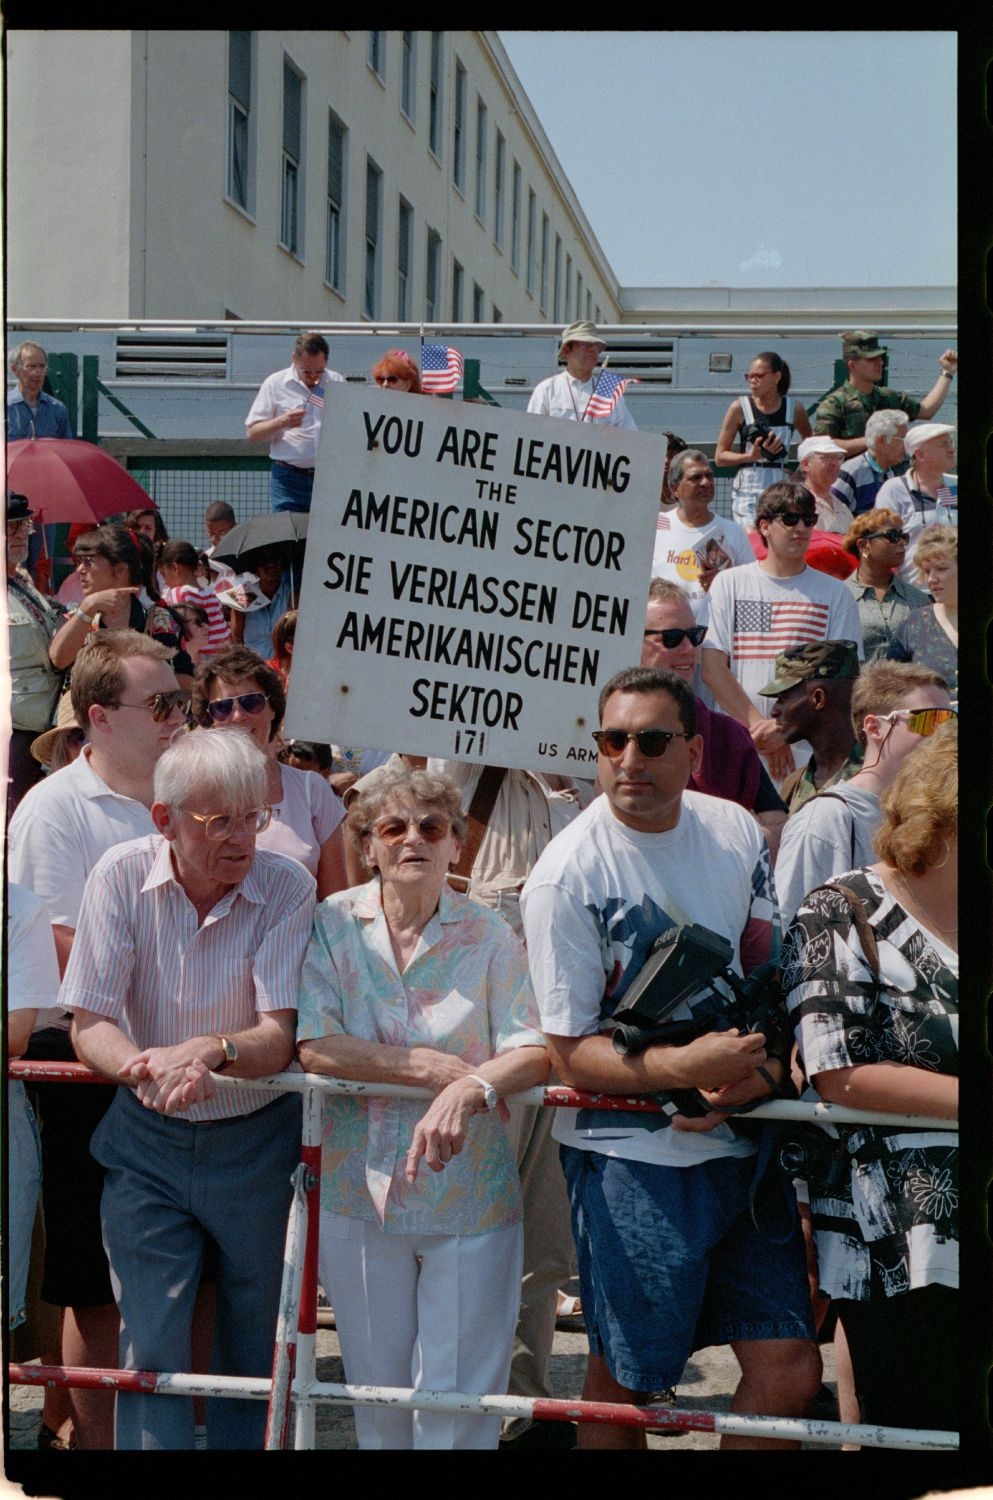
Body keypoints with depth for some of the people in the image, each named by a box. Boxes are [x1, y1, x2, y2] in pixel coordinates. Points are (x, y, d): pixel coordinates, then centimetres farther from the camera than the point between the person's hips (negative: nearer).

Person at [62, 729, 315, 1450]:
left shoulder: (286, 886, -14)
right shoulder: (123, 875, -10)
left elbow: (278, 1039, -19)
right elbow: (89, 1025, -11)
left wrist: (211, 1050, -40)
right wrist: (144, 1068, -32)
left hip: (257, 1140, 0)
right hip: (146, 1140, 0)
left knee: (254, 1339, 10)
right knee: (151, 1343, -3)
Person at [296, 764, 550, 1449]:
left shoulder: (489, 935, -2)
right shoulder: (333, 924, -2)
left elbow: (535, 1051, -10)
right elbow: (312, 1044, -12)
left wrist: (468, 1089, -30)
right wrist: (428, 1066, -17)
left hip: (471, 1195, -1)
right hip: (361, 1188, 1)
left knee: (458, 1396, 2)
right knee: (379, 1389, 12)